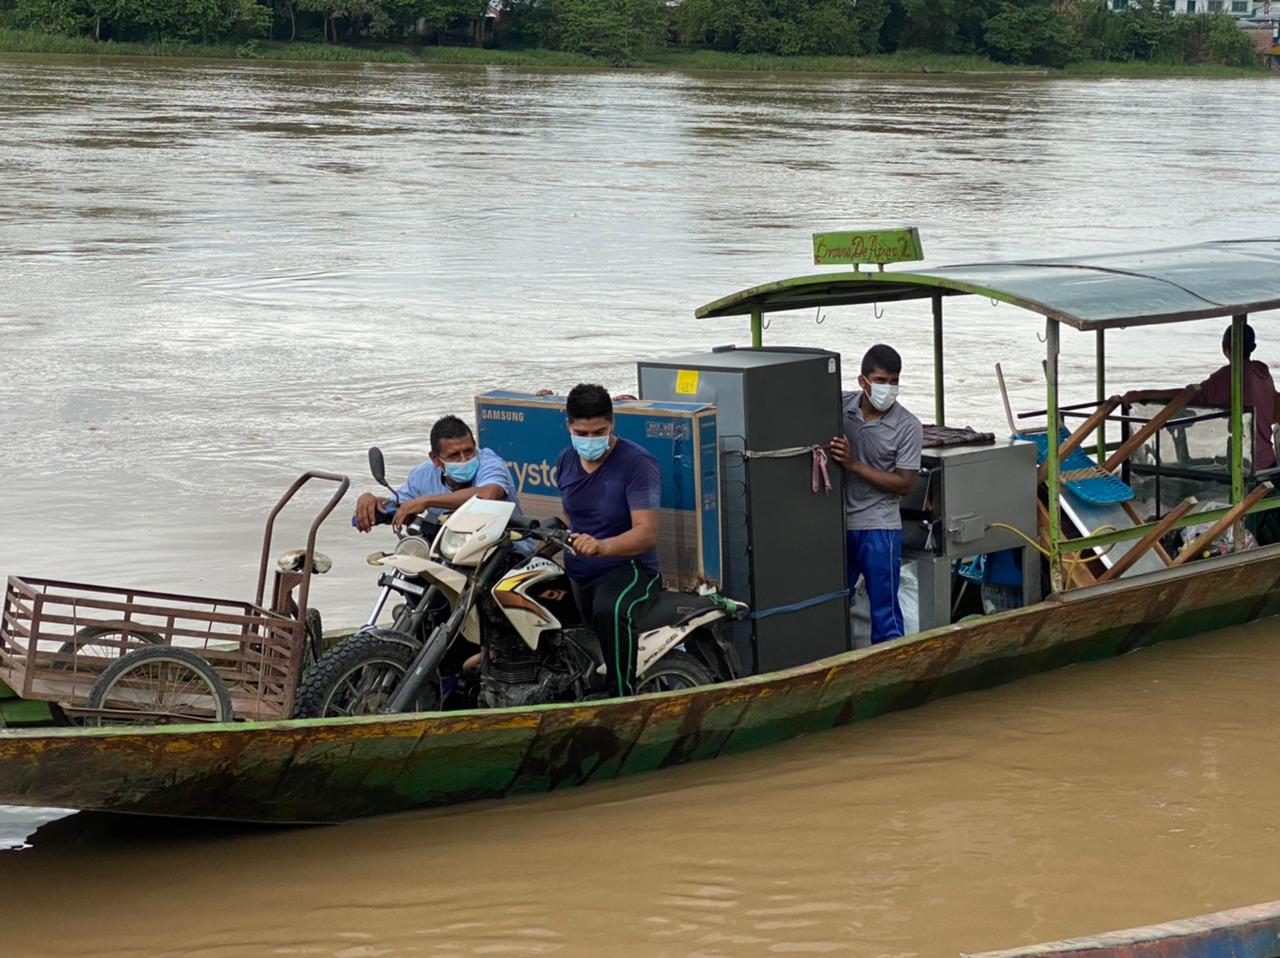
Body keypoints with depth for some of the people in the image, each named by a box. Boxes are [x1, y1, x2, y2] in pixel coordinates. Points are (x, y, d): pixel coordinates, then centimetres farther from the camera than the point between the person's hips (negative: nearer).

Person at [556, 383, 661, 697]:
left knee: (610, 611, -40)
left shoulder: (637, 463, -12)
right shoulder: (566, 460, 11)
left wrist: (601, 547, -40)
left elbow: (646, 533, -23)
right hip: (574, 574, 8)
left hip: (628, 568, -8)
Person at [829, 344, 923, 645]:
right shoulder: (841, 407, -1)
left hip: (878, 529, -4)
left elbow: (904, 484, -12)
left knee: (884, 608, 1)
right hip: (839, 524, 4)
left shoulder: (908, 427, -10)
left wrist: (853, 464, -18)